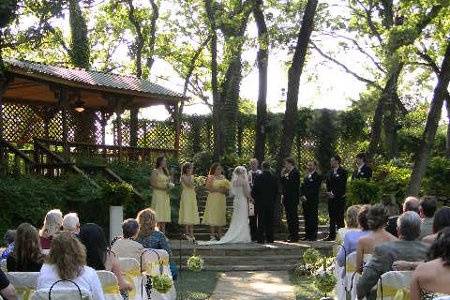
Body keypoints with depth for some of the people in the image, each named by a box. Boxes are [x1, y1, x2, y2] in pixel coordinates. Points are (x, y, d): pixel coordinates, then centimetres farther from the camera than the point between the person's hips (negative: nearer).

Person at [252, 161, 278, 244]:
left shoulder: (258, 177, -10)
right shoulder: (274, 177, 0)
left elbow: (254, 190, -9)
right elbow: (276, 191, 5)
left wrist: (255, 198, 7)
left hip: (260, 202, -3)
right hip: (271, 202, 3)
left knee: (261, 221, 2)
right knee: (270, 220, 9)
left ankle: (261, 238, 1)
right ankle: (270, 238, 11)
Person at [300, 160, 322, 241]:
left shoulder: (317, 177, -4)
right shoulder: (306, 177, 21)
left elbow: (315, 189, -11)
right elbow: (302, 187, 19)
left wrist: (307, 196, -14)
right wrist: (302, 195, 1)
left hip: (313, 201, -7)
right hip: (306, 201, 7)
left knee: (313, 218, -6)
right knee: (307, 219, 7)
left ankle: (313, 236, -4)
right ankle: (307, 235, 11)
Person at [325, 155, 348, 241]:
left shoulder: (343, 172, -5)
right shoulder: (330, 172, 16)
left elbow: (343, 185, -11)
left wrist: (335, 194, -12)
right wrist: (329, 192, 2)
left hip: (339, 198, -7)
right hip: (331, 198, 7)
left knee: (339, 217, -6)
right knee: (332, 217, 8)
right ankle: (332, 235, 12)